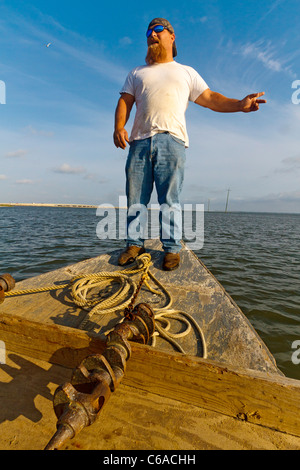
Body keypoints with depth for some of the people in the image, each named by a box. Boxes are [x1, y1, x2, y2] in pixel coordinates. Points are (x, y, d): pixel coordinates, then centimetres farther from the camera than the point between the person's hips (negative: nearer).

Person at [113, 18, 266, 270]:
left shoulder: (186, 72, 27)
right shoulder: (137, 73, 30)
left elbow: (210, 98, 19)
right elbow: (124, 102, 17)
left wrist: (239, 104, 4)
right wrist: (119, 127, -4)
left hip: (171, 139, -2)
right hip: (140, 140, 2)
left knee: (170, 197, -10)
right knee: (135, 195, -4)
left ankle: (172, 248, -4)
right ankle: (134, 244, 4)